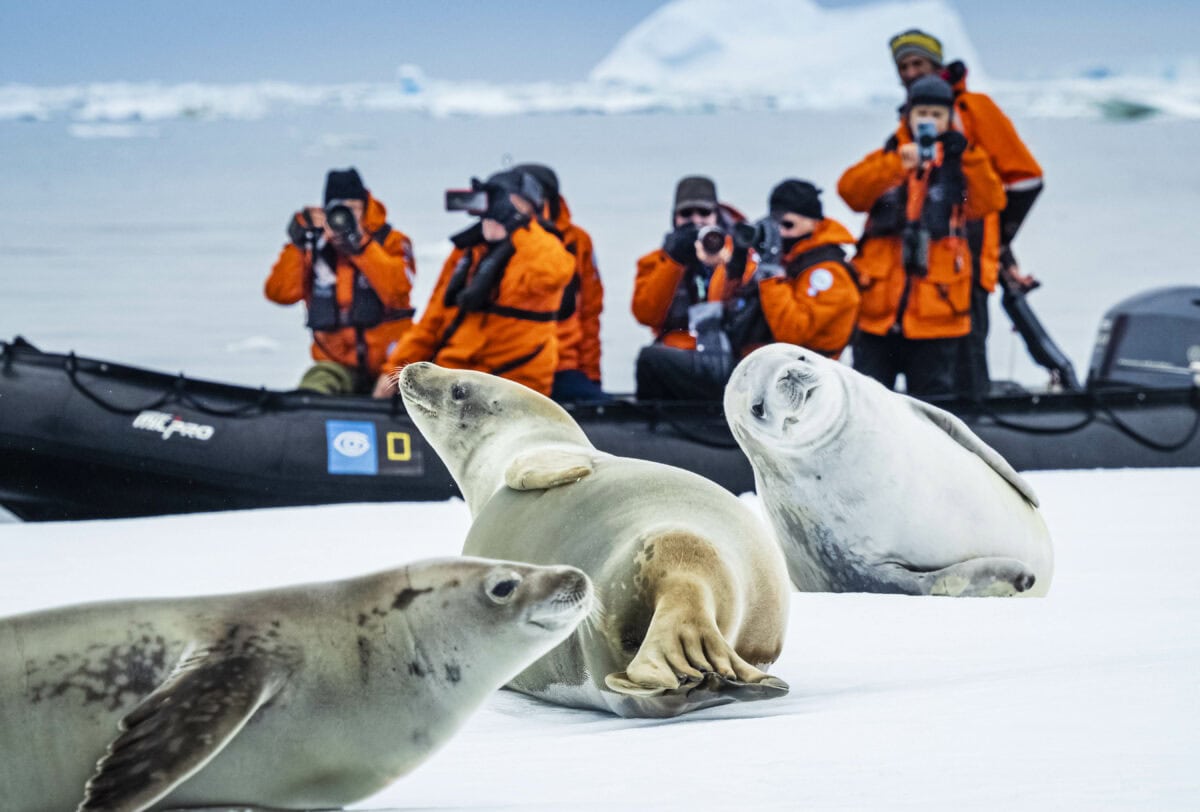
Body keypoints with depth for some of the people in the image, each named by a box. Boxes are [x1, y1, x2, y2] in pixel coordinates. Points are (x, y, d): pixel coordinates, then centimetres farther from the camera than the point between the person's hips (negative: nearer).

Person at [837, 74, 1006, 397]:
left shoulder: (962, 166, 9)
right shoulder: (886, 159, 10)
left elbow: (990, 202, -9)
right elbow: (850, 190, -10)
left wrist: (968, 156, -20)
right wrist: (898, 164, -24)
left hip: (938, 314, -1)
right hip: (878, 309, 1)